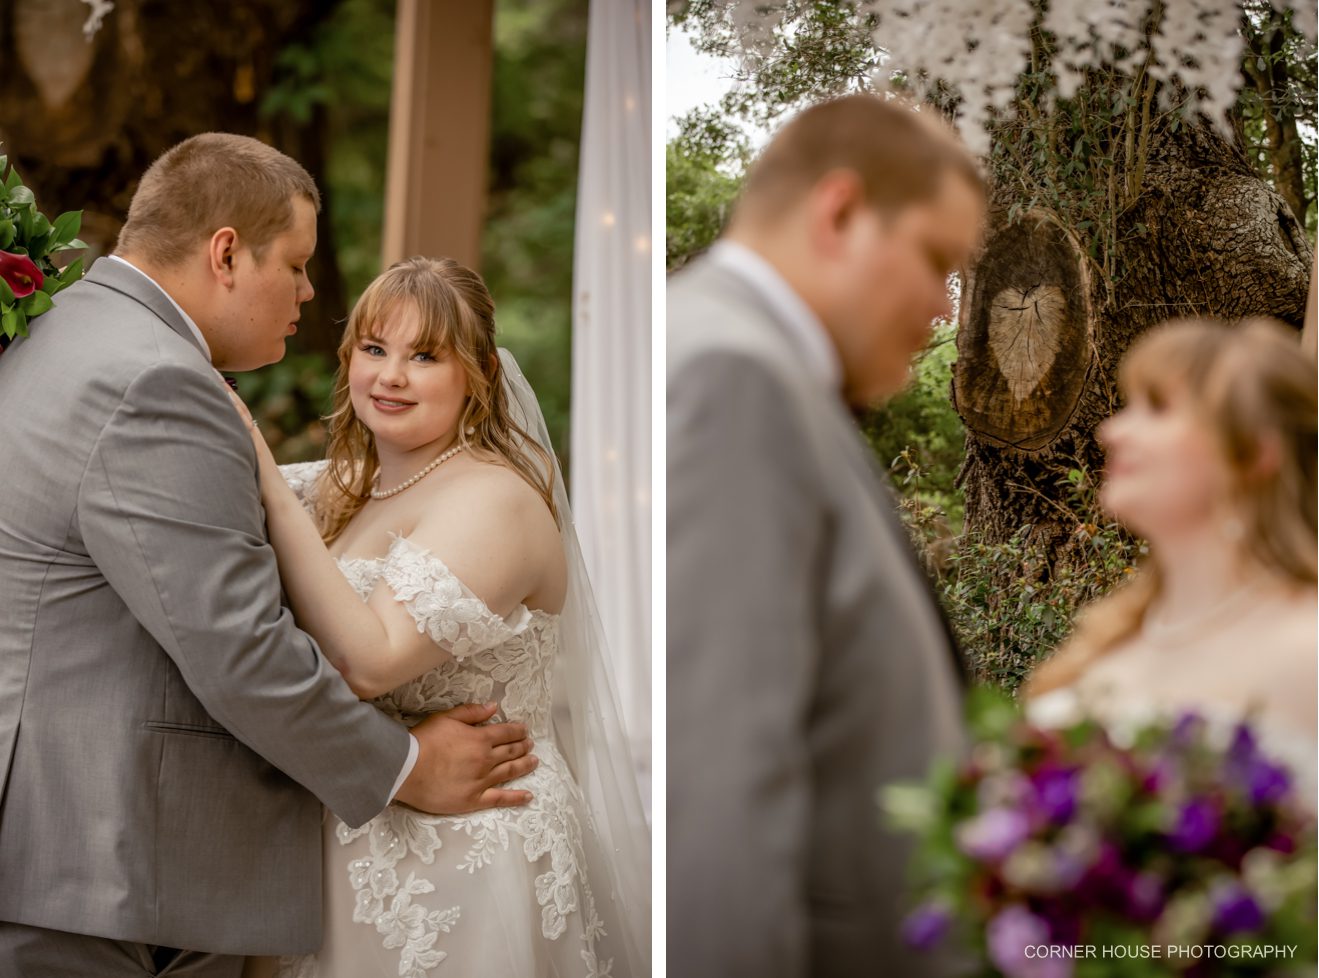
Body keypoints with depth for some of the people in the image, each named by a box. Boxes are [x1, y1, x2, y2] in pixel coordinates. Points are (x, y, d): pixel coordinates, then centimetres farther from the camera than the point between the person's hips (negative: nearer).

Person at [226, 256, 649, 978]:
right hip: (352, 833, 7)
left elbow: (370, 664, -28)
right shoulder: (343, 486, 7)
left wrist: (271, 490, -28)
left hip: (464, 852, -7)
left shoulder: (492, 500, -18)